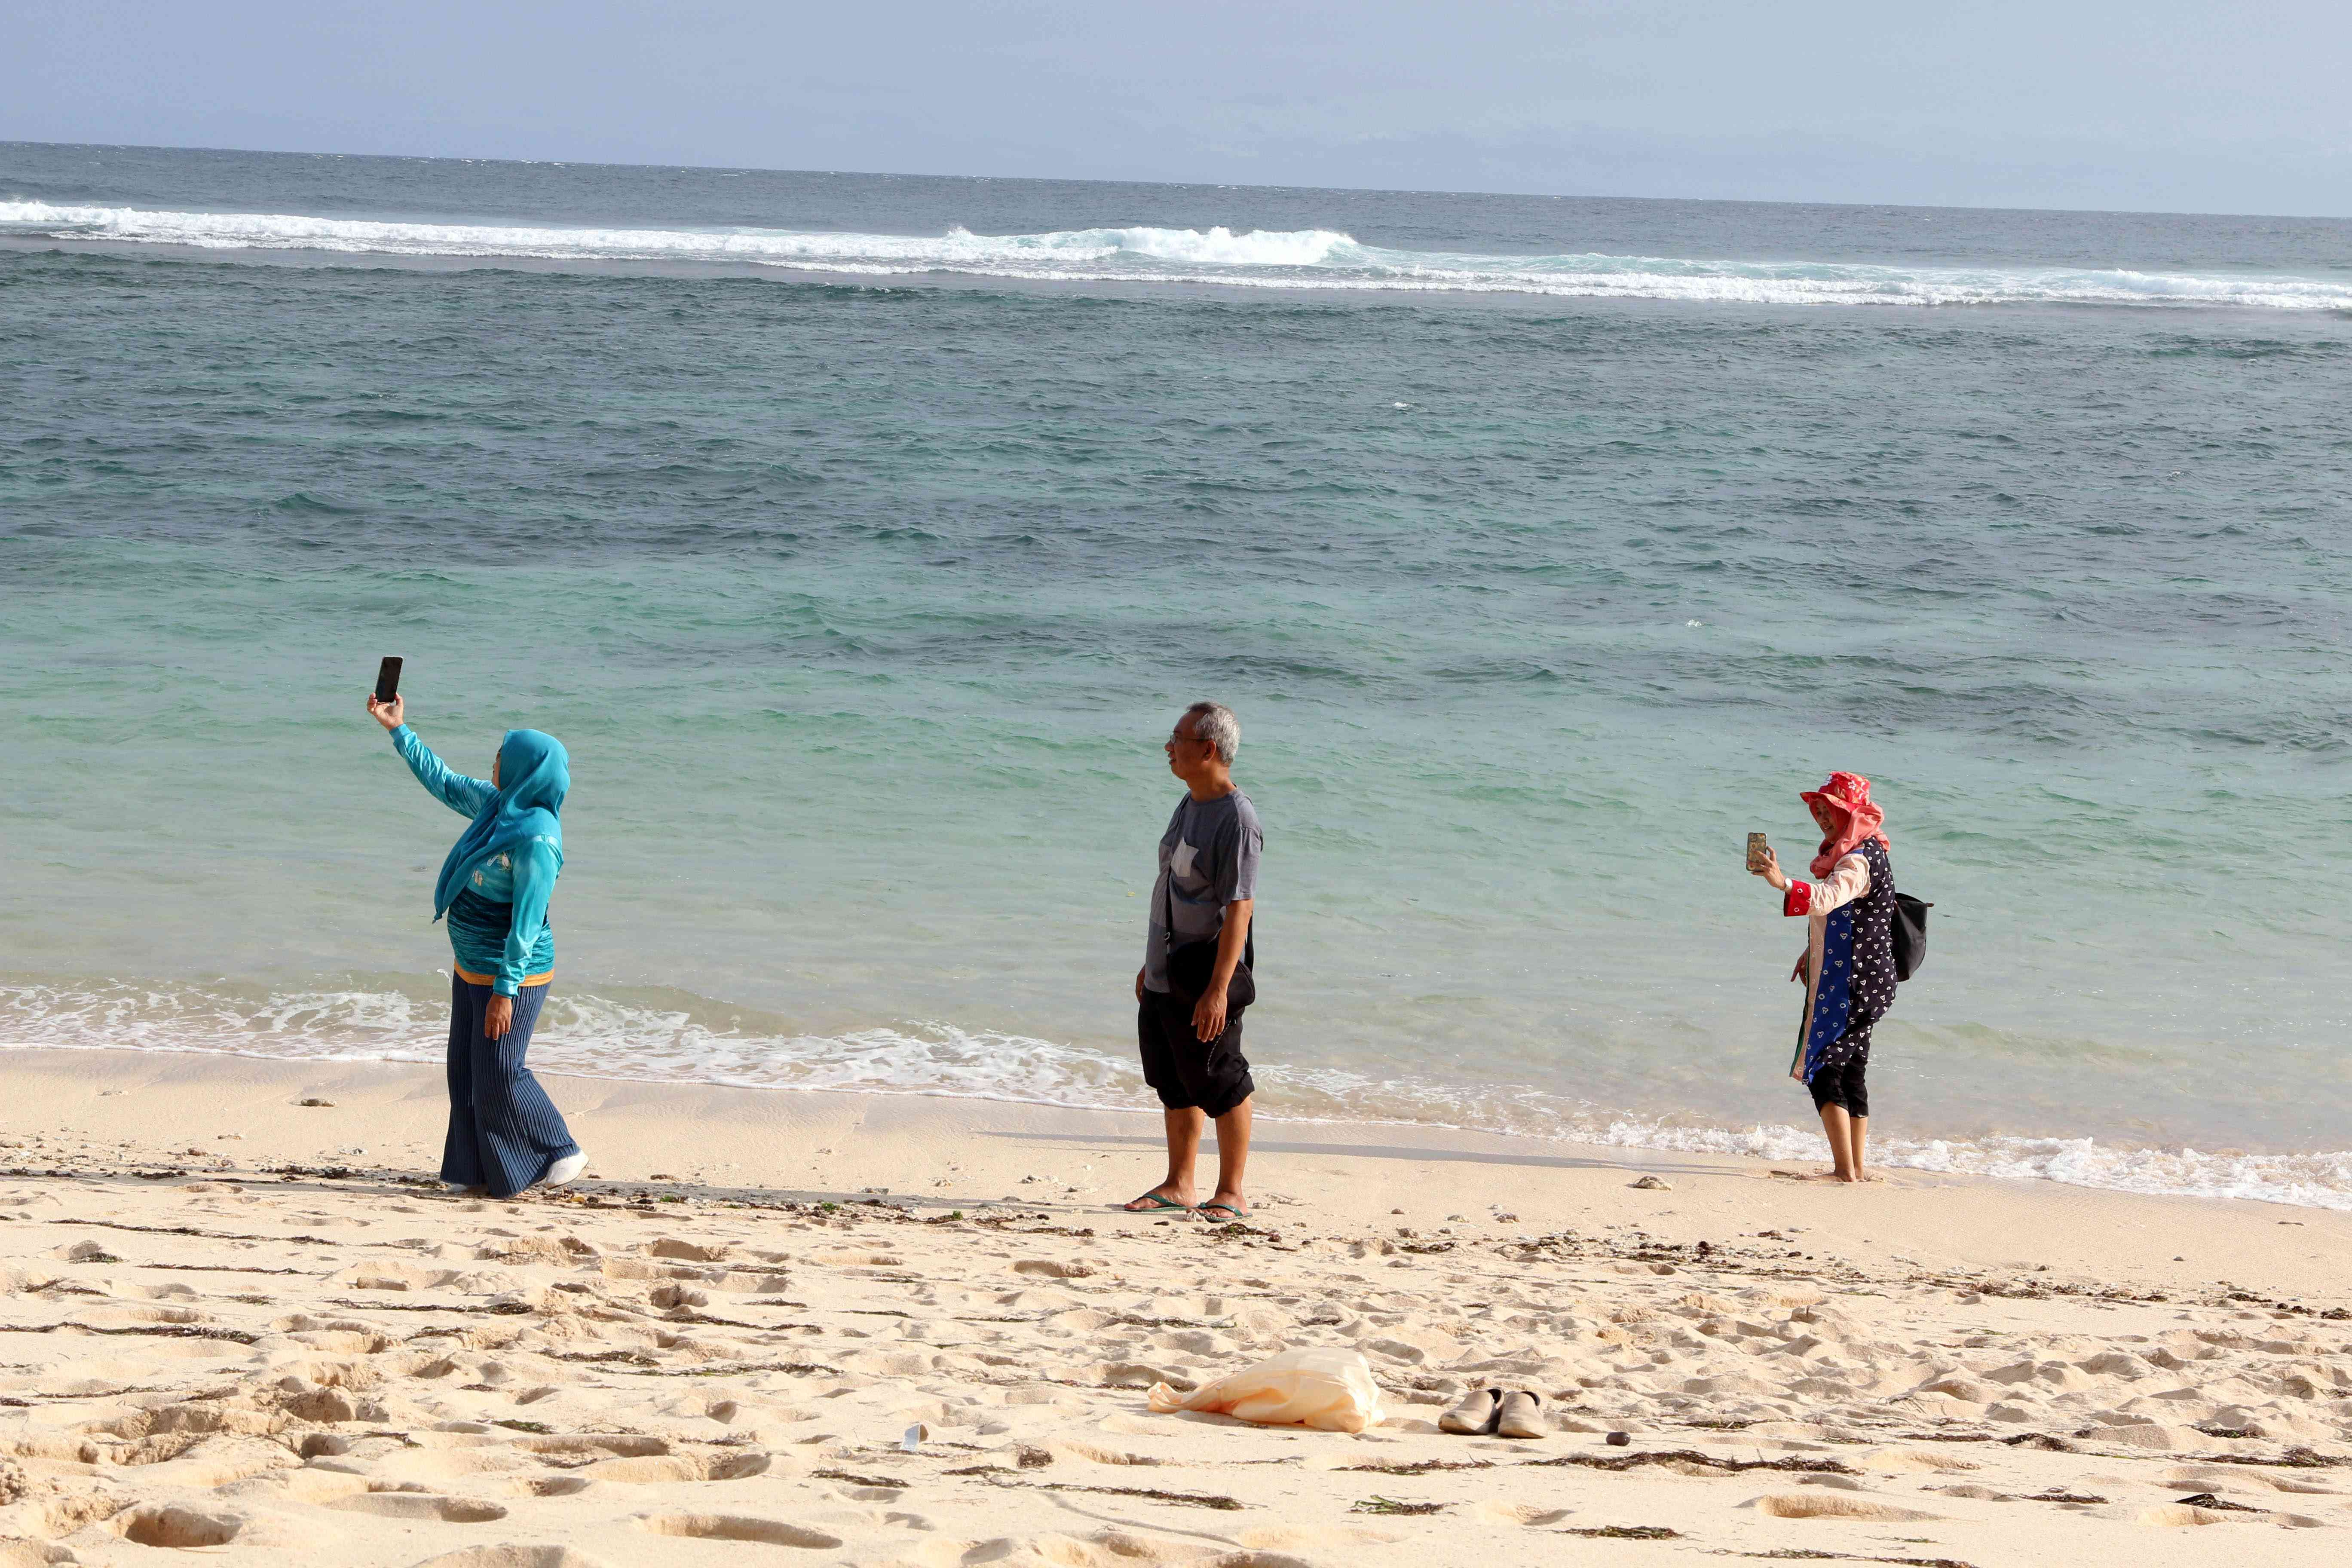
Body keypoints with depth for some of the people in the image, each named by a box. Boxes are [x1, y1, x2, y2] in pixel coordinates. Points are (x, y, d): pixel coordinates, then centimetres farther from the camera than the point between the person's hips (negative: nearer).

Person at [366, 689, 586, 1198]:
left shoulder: (536, 839, -24)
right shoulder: (498, 805, 3)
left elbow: (527, 921, -25)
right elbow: (444, 783, 20)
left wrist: (506, 989, -25)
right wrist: (399, 731, 22)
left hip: (511, 972, -10)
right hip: (472, 968, 10)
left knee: (498, 1075, -5)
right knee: (467, 1072, 12)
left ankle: (560, 1155, 8)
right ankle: (482, 1171, 19)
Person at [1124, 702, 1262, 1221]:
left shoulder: (1236, 819, -18)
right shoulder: (1190, 805, 12)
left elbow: (1240, 907, -22)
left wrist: (1219, 988, -26)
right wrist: (1152, 963, 24)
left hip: (1204, 981, -9)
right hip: (1166, 978, 9)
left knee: (1220, 1083, -1)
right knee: (1173, 1082, 14)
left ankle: (1231, 1193, 7)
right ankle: (1179, 1185, 24)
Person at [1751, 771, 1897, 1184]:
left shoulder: (1858, 861, -17)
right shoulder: (1861, 855, 17)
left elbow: (1828, 899, -38)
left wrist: (1784, 883, -50)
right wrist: (1812, 952, 30)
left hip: (1849, 984, -11)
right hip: (1857, 985, 11)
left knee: (1823, 1071, -11)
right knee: (1851, 1072, 12)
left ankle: (1845, 1169, -15)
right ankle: (1856, 1168, 15)